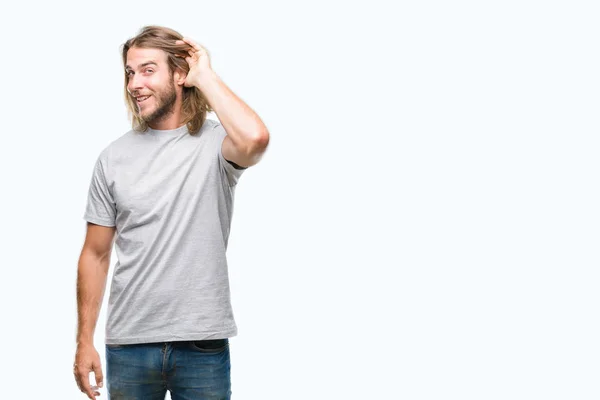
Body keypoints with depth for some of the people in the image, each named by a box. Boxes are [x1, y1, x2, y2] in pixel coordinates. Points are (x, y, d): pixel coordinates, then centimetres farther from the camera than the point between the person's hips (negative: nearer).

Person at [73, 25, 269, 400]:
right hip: (128, 345, 2)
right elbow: (96, 254, 7)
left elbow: (256, 139, -29)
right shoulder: (114, 157, 3)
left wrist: (205, 75, -15)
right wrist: (85, 341, 4)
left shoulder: (215, 143, -4)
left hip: (203, 344, -2)